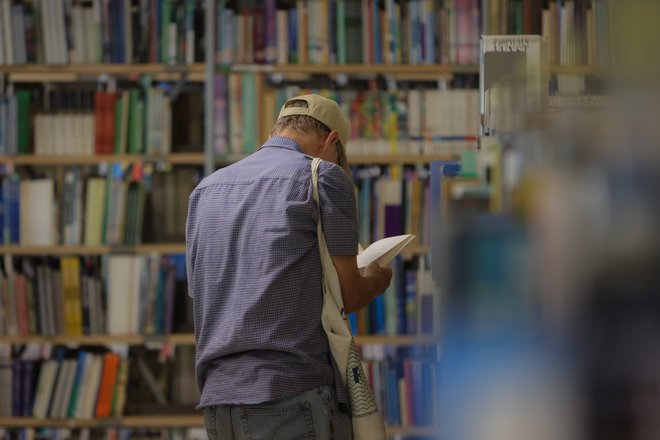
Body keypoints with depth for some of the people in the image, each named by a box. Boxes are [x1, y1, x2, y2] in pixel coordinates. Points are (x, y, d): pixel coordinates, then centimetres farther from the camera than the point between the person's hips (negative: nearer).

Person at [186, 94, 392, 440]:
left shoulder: (206, 189, 18)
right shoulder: (323, 177, -1)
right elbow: (349, 295, -1)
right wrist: (376, 279, 22)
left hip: (217, 398, 7)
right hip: (294, 395, -7)